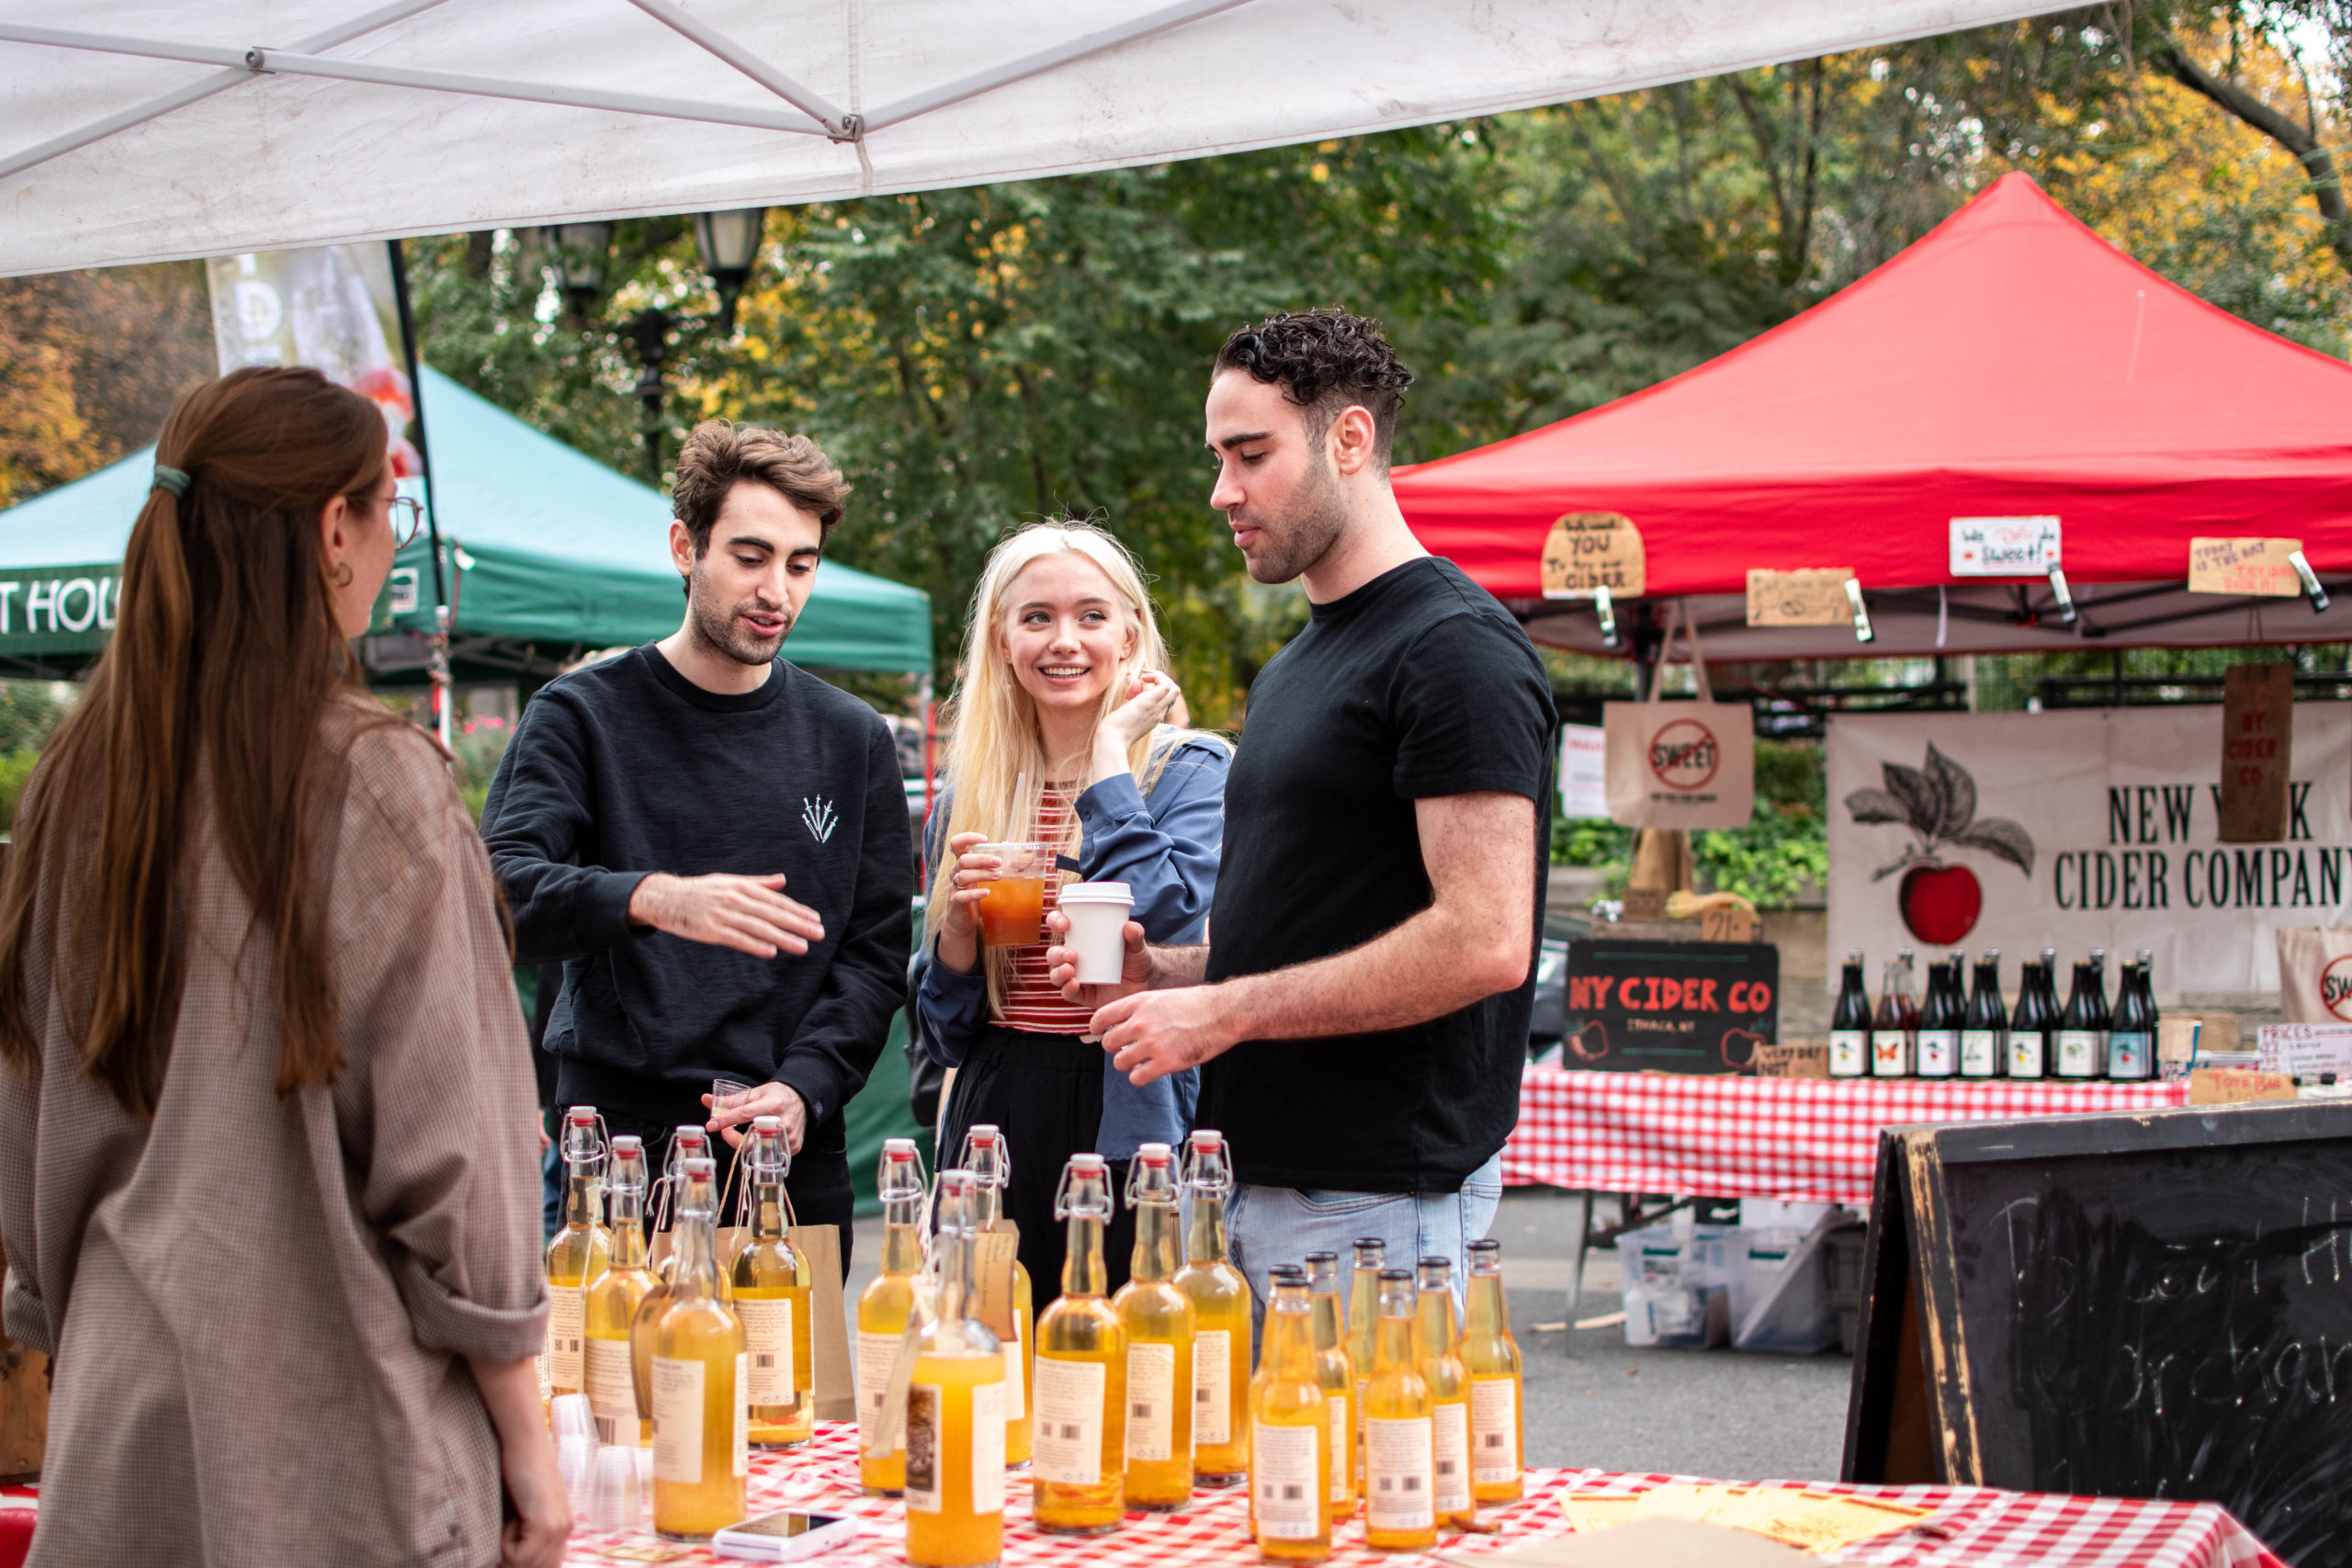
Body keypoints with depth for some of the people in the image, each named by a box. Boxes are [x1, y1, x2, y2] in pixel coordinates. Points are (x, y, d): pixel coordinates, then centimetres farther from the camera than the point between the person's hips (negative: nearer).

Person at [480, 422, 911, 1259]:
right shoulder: (583, 714, 2)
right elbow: (502, 890, -13)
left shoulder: (852, 740, 10)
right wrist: (651, 900, -31)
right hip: (617, 1146, -2)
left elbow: (875, 954, 7)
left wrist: (802, 1088, -10)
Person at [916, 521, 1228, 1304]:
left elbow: (1164, 930, -20)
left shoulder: (1187, 769, 0)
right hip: (993, 1131, 4)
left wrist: (1110, 759, -11)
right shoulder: (966, 797, 12)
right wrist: (959, 928, -7)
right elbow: (944, 1031, 14)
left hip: (1128, 1129, -4)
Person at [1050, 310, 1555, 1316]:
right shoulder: (1296, 666, 18)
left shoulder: (1455, 648, -12)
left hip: (1374, 1203, -9)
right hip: (1252, 1182, 9)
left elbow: (1484, 942, -21)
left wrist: (1223, 1010, -17)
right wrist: (1161, 970, 6)